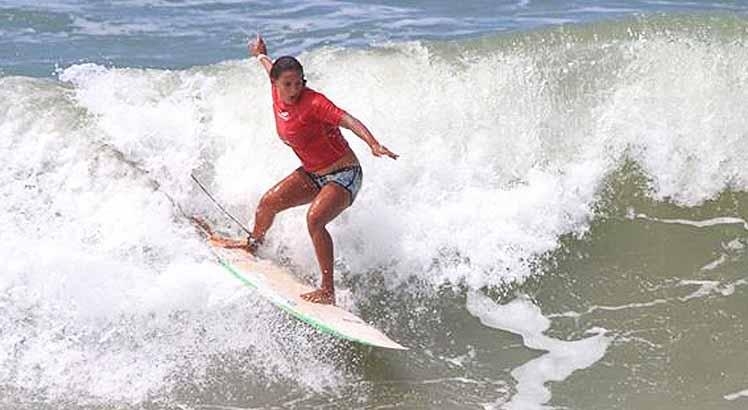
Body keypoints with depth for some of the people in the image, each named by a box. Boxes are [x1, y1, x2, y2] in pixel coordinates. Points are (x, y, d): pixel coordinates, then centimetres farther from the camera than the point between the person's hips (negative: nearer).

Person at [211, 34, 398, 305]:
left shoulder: (313, 102, -25)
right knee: (268, 202, 11)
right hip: (312, 173, 8)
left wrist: (373, 145, -53)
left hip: (343, 176, -8)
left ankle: (328, 291, -24)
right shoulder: (278, 93, -3)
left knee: (314, 219, -30)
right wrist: (260, 56, 41)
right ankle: (254, 243, 45)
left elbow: (347, 120, -36)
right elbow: (273, 69, 20)